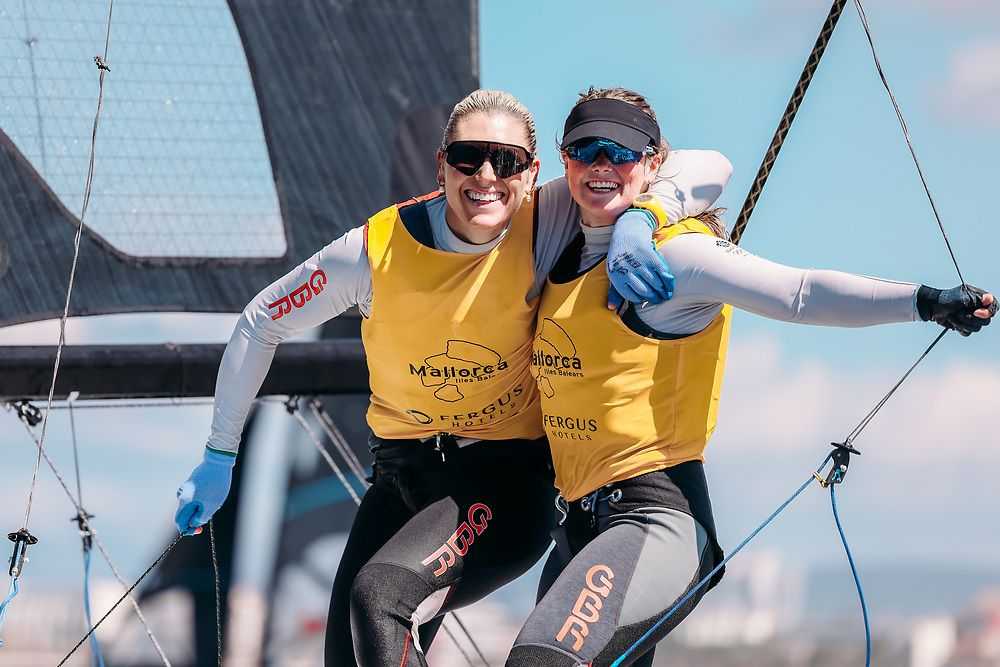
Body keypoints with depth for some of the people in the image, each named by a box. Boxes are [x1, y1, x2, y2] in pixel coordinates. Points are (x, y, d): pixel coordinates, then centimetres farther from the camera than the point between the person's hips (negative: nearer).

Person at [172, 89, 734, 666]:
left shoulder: (546, 222, -16)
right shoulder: (378, 250, -13)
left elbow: (707, 170, -18)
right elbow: (262, 324, 3)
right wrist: (219, 457, 6)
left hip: (509, 474, -3)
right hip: (404, 473, 3)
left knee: (381, 595, -29)